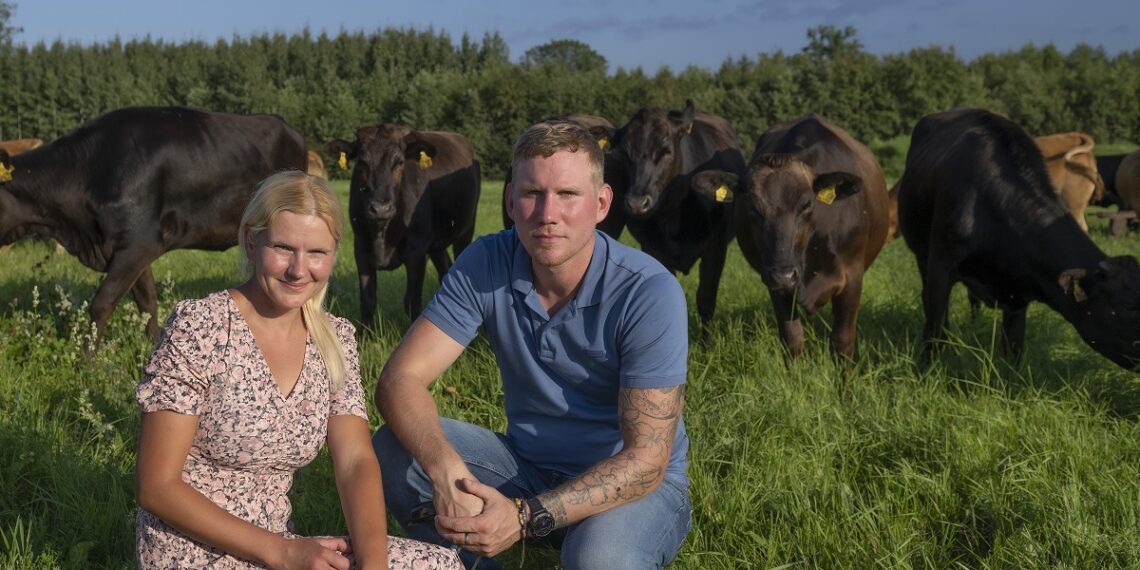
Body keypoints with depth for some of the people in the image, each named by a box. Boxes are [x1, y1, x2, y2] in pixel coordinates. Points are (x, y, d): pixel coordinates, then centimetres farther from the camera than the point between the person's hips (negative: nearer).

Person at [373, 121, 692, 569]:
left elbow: (645, 461, -25)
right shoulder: (485, 265, -12)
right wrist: (446, 472, -38)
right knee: (393, 451, -18)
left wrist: (527, 516, -36)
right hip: (528, 464, 4)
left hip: (638, 483, -3)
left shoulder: (650, 293, -24)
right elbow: (400, 378, -18)